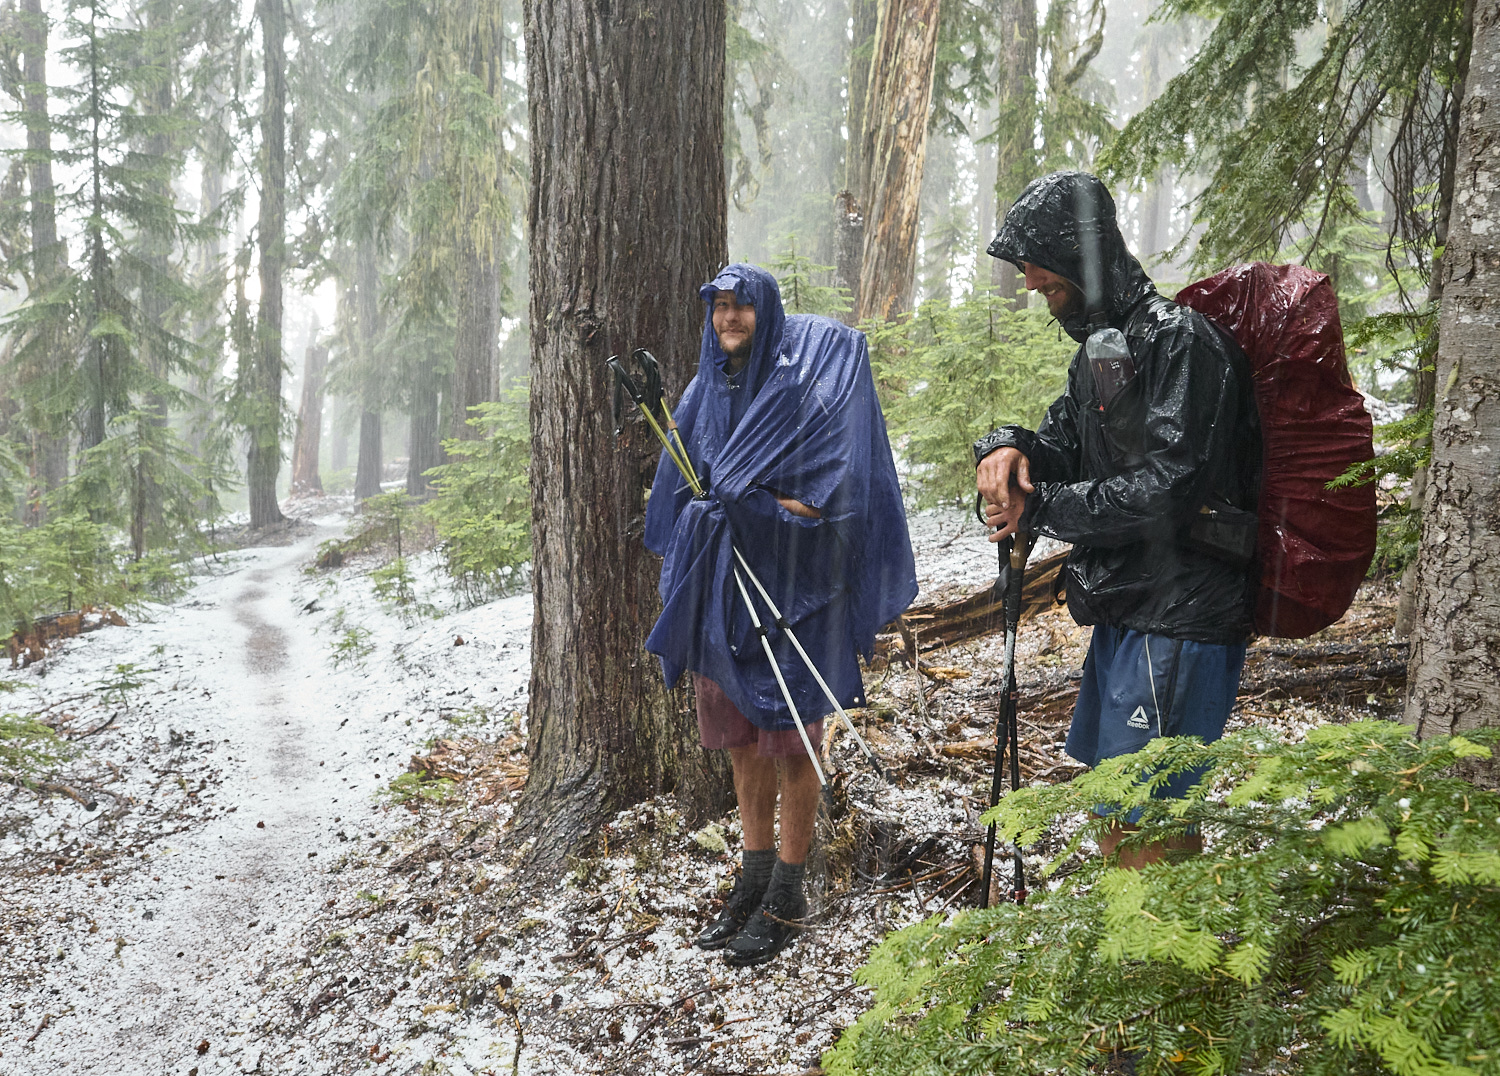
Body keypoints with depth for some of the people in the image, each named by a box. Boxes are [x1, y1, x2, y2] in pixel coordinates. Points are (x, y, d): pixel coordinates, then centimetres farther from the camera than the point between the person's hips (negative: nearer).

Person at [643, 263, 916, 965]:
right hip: (719, 585, 6)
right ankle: (755, 878, 25)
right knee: (741, 737, 12)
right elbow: (684, 488, 16)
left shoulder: (806, 383, -10)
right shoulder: (706, 392, 10)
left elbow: (821, 498, -15)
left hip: (786, 588, -6)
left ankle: (787, 900, 10)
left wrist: (742, 504, -13)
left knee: (789, 743, 1)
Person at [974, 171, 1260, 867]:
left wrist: (1038, 509, -15)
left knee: (1146, 830, -8)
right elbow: (1063, 443, 19)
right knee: (1115, 816, 20)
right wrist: (1007, 447, -5)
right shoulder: (1100, 347, 15)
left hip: (1178, 623, -10)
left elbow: (1168, 488, -23)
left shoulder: (1179, 339, -16)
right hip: (1124, 614, 10)